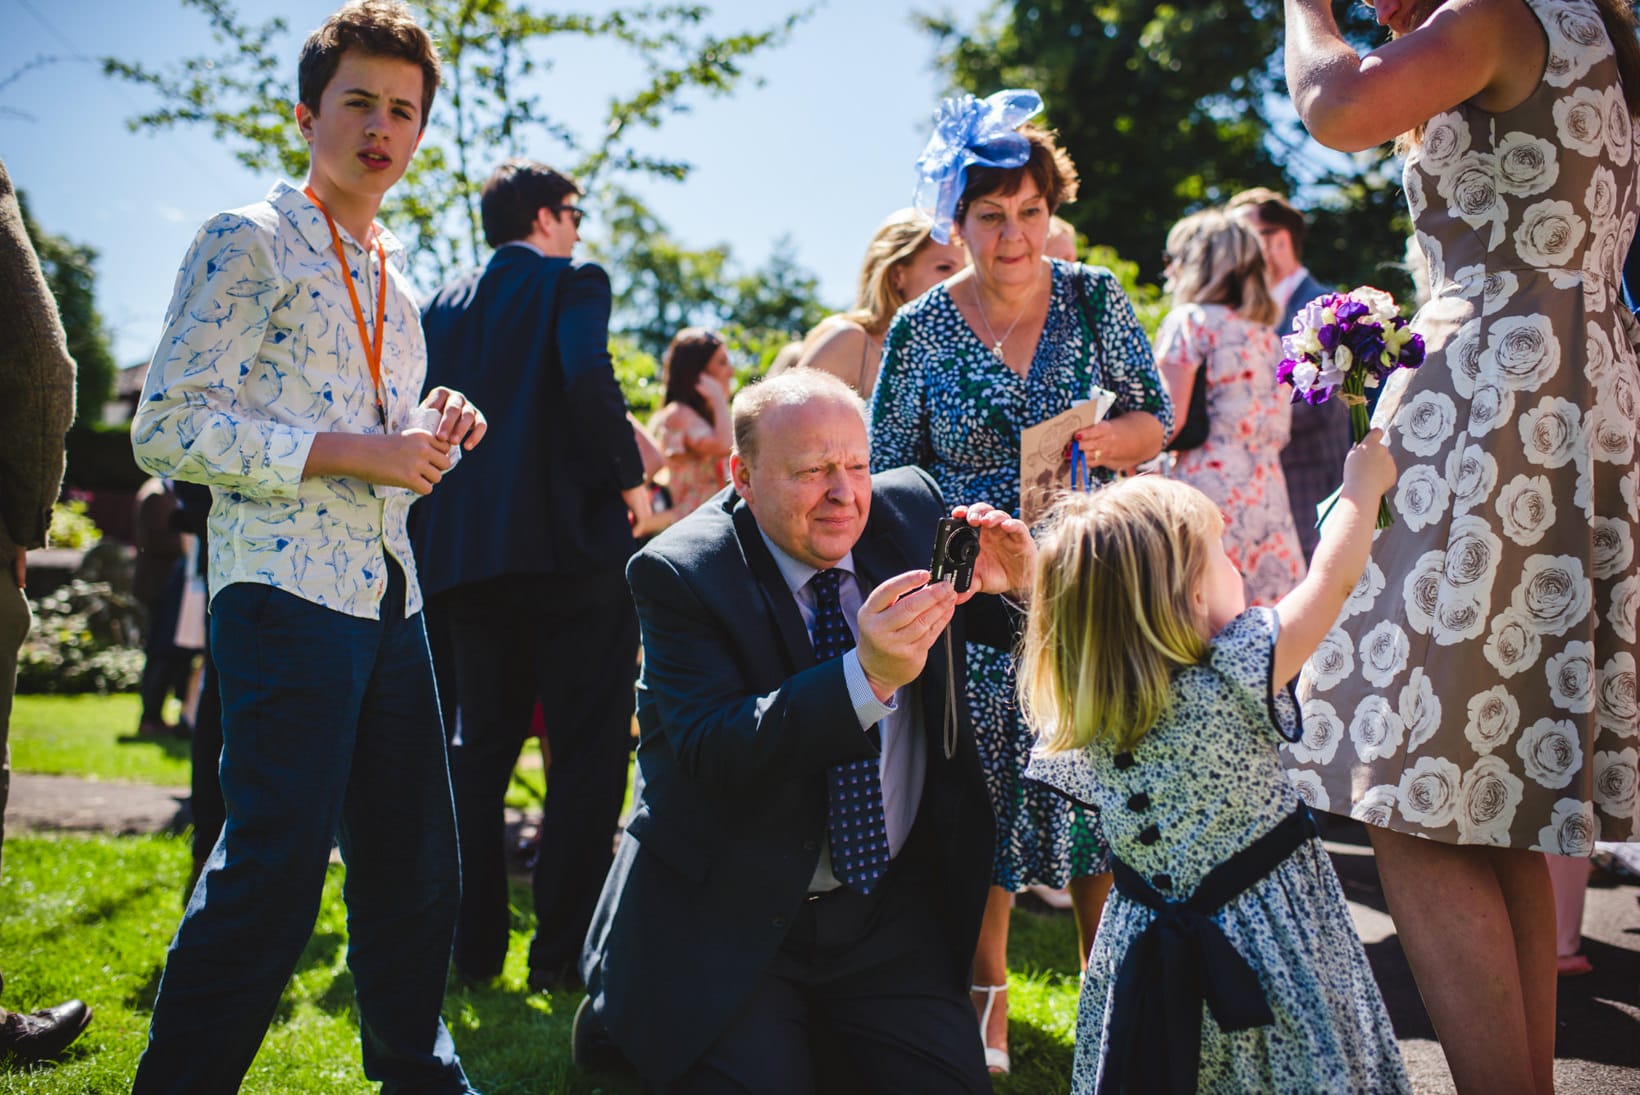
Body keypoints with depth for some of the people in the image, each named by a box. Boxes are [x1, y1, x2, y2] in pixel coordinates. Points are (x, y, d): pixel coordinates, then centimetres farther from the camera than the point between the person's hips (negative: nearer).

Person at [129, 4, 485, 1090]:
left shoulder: (394, 274, 18)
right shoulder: (249, 243, -4)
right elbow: (167, 427, -13)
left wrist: (436, 430, 5)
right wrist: (352, 449, -18)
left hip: (390, 594, 8)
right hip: (289, 591, -8)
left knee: (417, 863, 13)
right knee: (274, 874, -8)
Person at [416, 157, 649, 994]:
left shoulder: (444, 303, 15)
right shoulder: (573, 282, -2)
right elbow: (589, 381, -20)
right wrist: (631, 478, -9)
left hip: (462, 548, 6)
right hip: (569, 540, -6)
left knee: (482, 745, 14)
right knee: (587, 747, 1)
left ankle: (473, 945, 16)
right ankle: (562, 948, 1)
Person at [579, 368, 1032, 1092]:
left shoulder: (910, 508, 0)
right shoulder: (679, 574, -13)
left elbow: (1019, 629, 9)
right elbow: (709, 752, -25)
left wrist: (1021, 582, -16)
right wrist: (865, 675, -37)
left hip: (892, 909, 4)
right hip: (730, 917, -4)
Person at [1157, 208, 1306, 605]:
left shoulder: (1189, 320, -2)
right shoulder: (1267, 334, 19)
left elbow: (1170, 422, -9)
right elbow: (1280, 428, 19)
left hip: (1208, 484, -7)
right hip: (1268, 493, 7)